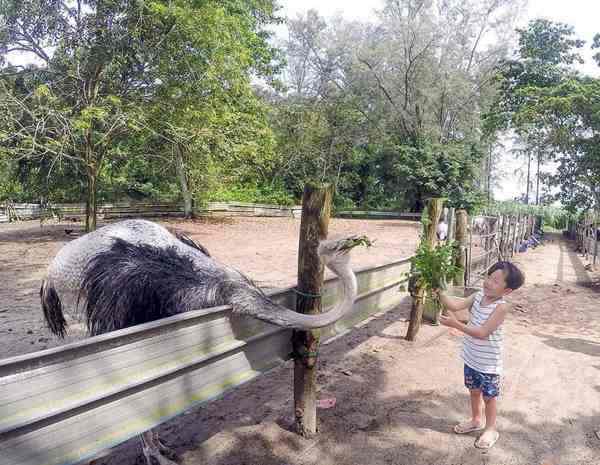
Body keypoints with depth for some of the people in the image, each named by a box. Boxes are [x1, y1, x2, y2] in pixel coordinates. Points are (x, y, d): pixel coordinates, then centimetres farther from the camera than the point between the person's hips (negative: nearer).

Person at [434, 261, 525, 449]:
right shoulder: (478, 296, -6)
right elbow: (455, 305, -14)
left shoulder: (501, 307, -25)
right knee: (474, 390, 24)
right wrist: (439, 292, -30)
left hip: (488, 362, -6)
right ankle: (477, 420, 46)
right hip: (471, 357, 6)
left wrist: (456, 324, -36)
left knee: (489, 396, 14)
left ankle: (491, 429, 35)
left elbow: (482, 332, -29)